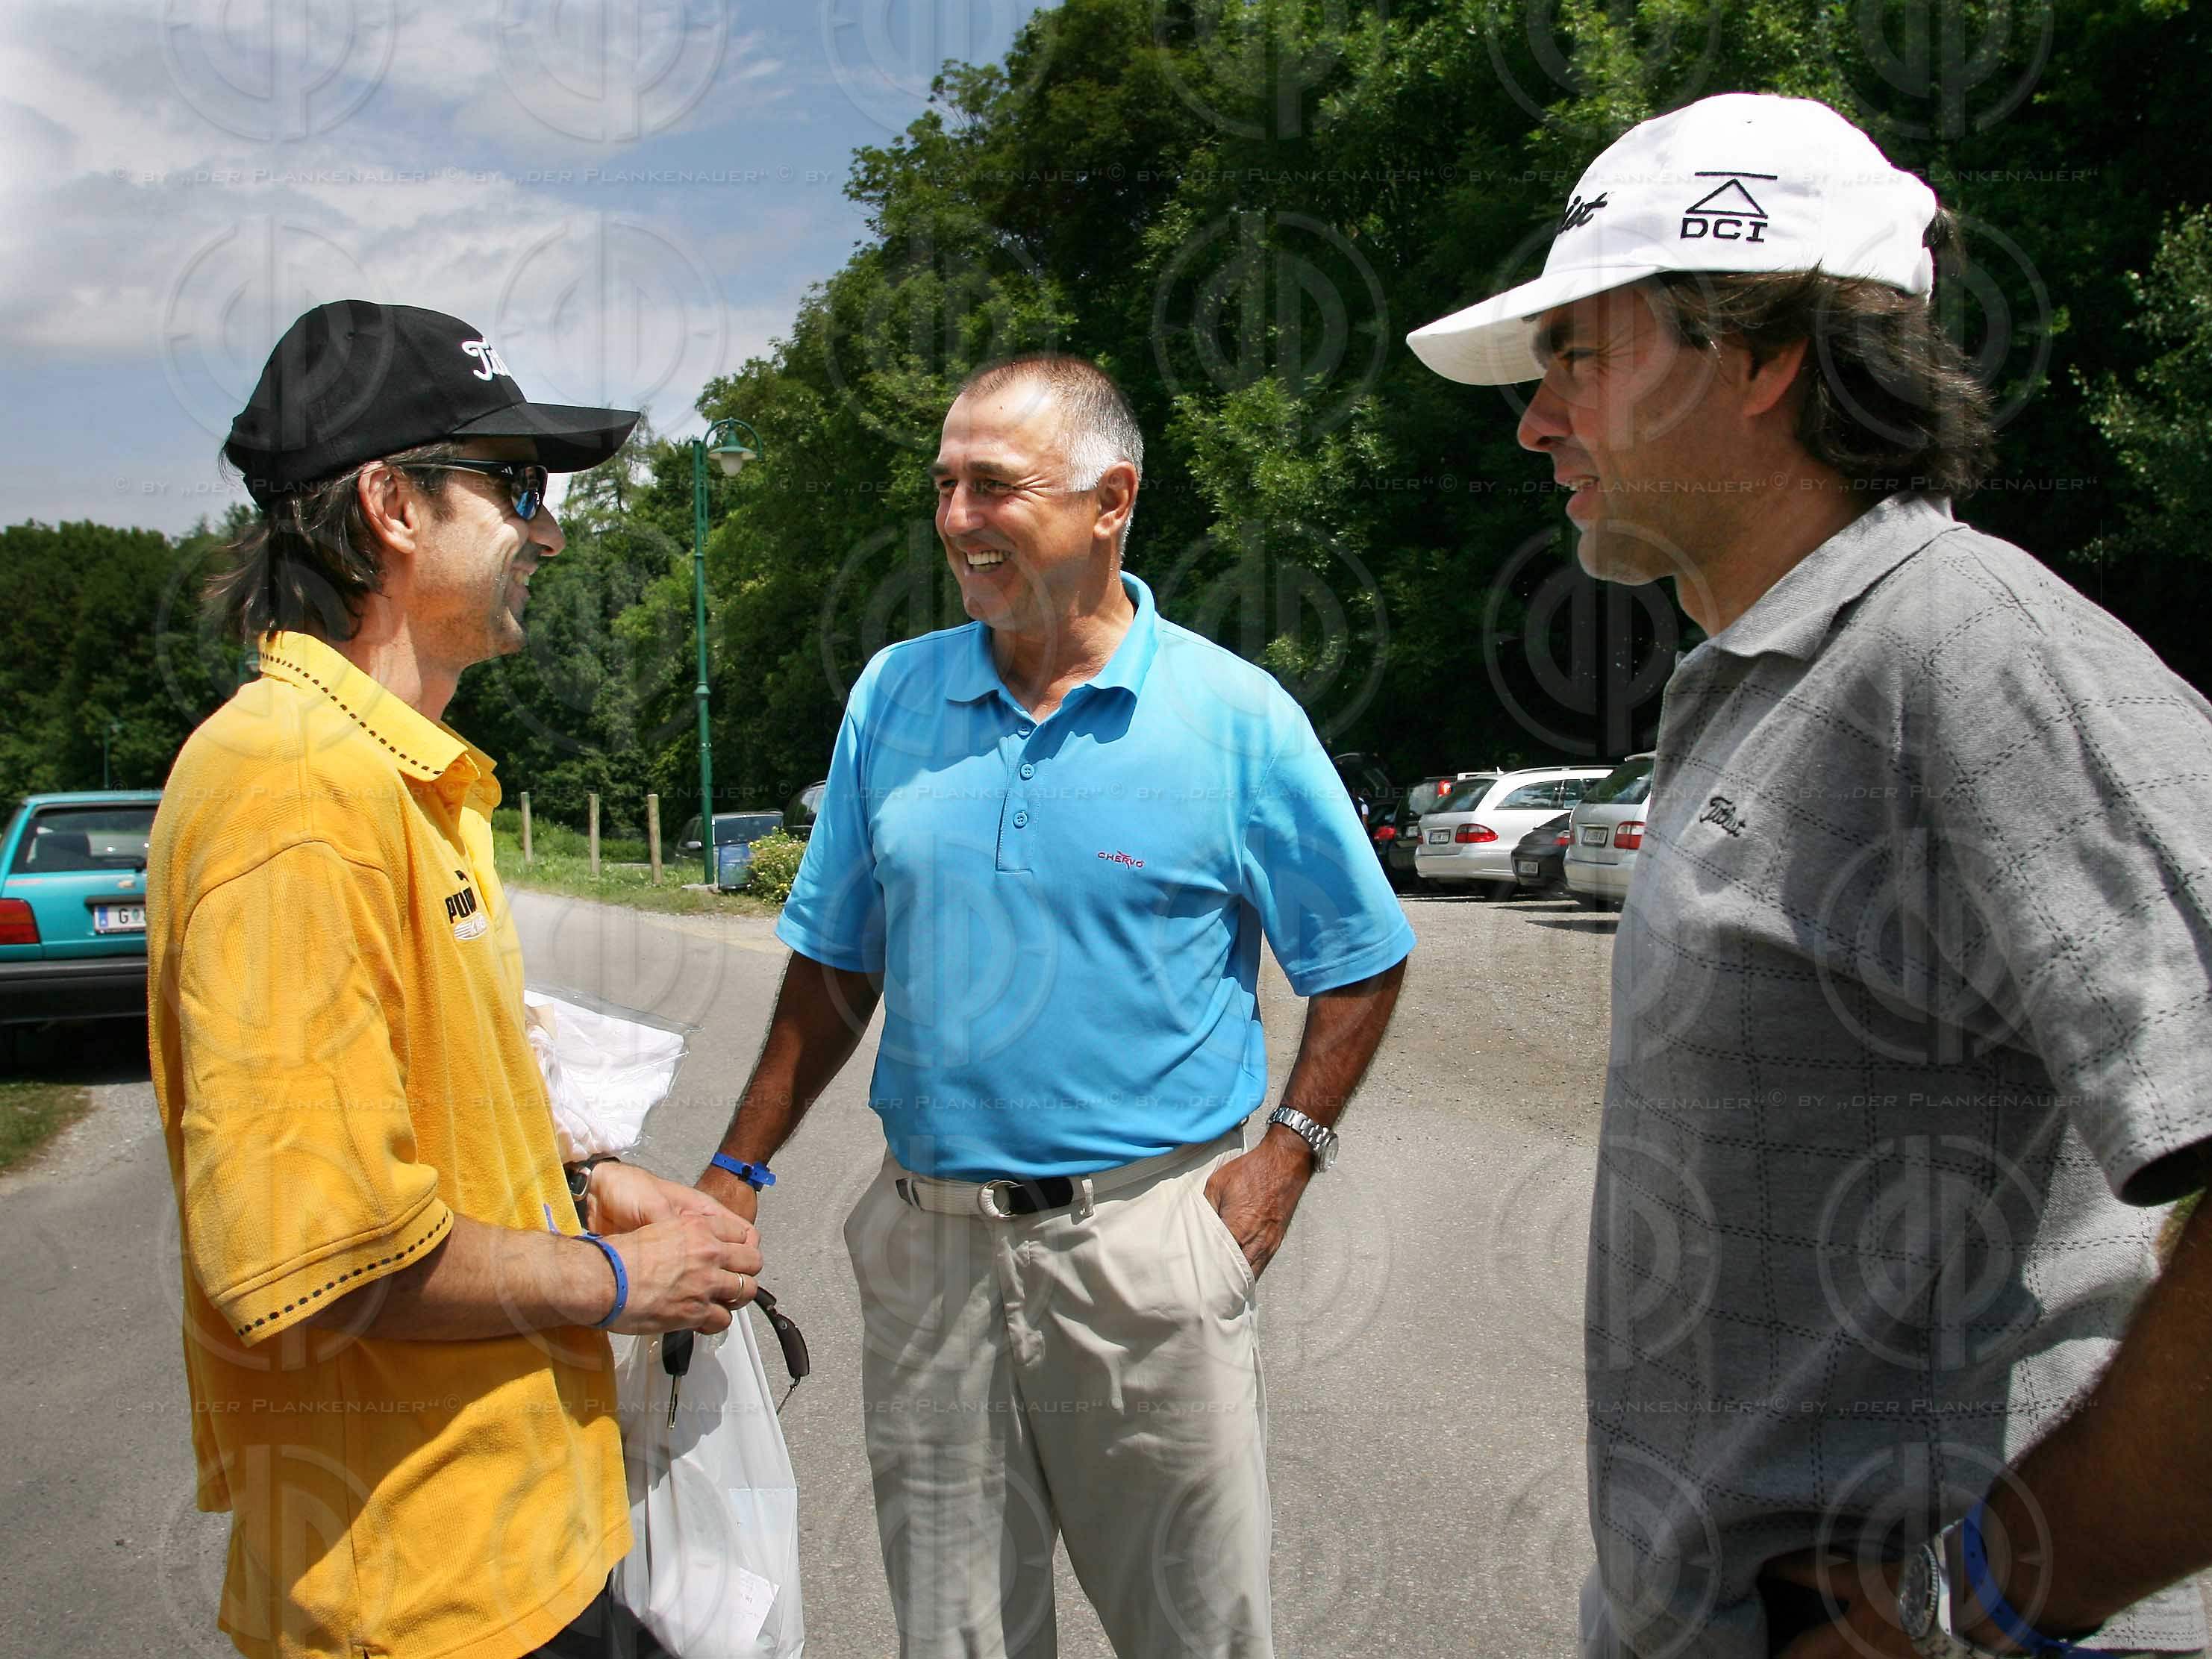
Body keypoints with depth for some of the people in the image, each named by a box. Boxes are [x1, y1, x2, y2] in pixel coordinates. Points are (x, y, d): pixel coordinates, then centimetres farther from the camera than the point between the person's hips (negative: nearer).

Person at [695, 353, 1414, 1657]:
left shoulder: (1235, 716, -6)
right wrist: (739, 1171, 6)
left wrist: (1287, 1156, -6)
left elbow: (1363, 959, 3)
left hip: (1150, 1241, -3)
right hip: (926, 1240, 3)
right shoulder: (892, 696, 4)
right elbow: (837, 965, 10)